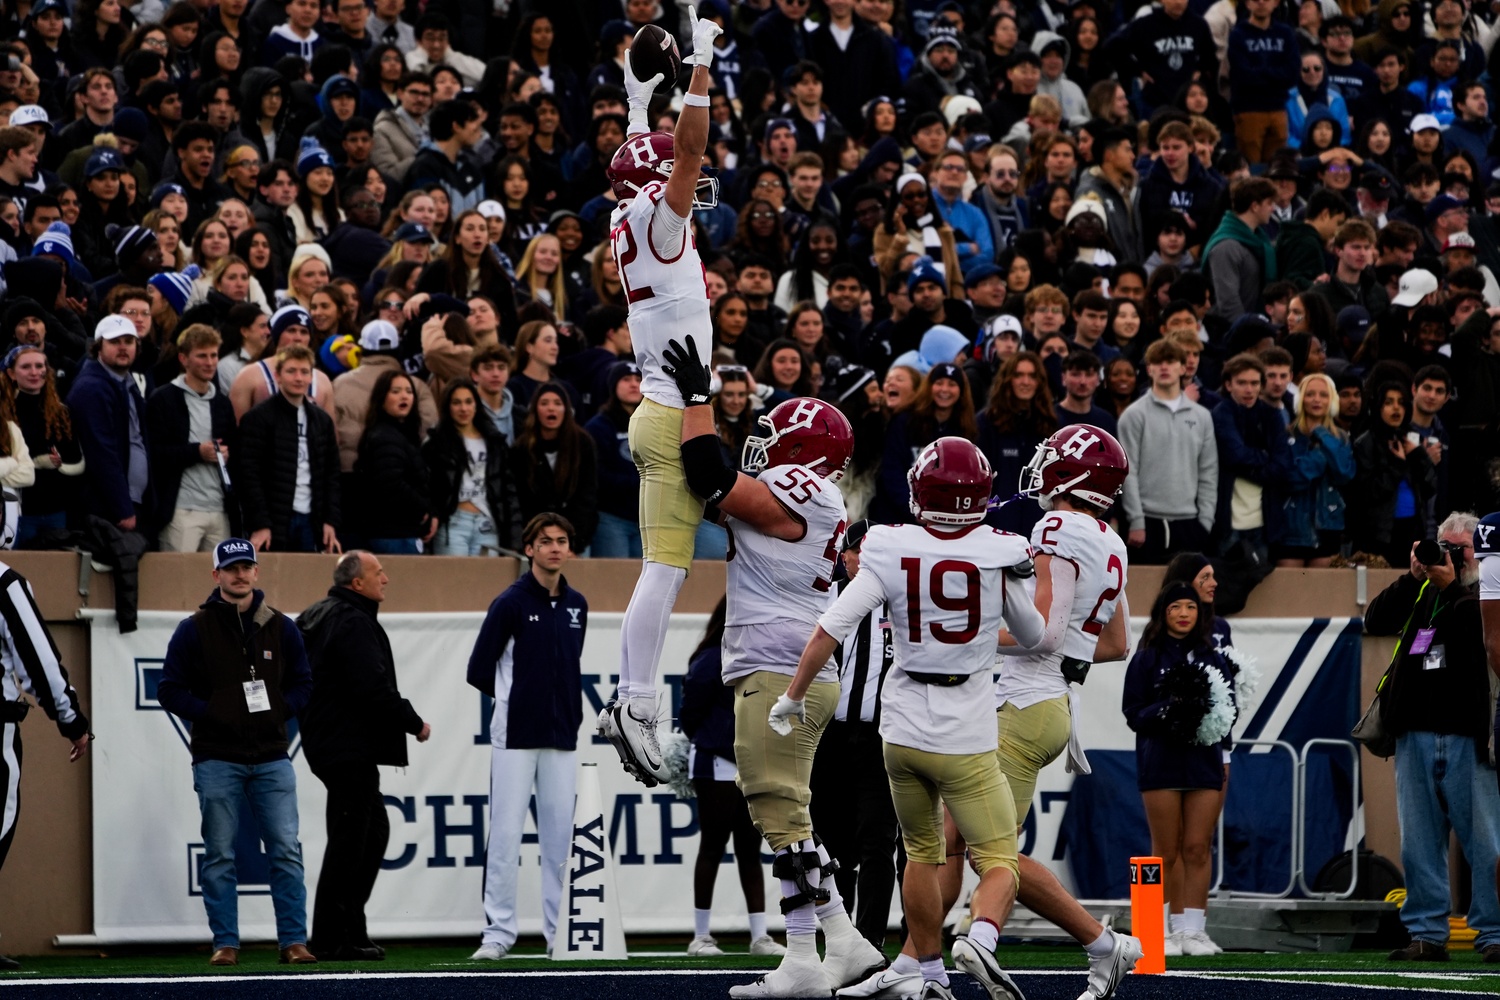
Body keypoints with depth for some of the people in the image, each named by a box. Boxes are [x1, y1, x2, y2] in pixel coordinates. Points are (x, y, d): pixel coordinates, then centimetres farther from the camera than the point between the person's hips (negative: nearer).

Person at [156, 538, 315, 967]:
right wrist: (208, 714, -12)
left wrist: (279, 709, -5)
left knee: (287, 851, -4)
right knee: (220, 856, 0)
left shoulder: (280, 627, 9)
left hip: (272, 758, 2)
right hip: (217, 759, -2)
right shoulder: (194, 630, 1)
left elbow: (303, 682, 14)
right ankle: (225, 944, 5)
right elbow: (170, 689, 0)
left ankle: (293, 941, -1)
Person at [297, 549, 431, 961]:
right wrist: (414, 723, -11)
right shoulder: (353, 622, -16)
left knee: (373, 830, 17)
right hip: (350, 747, -11)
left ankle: (351, 929, 18)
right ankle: (331, 939, -4)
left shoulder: (319, 617, 16)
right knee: (349, 838, -6)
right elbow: (373, 688, -23)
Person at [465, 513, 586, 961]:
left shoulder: (576, 606, 10)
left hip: (562, 738, 5)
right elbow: (479, 671, -4)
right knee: (506, 834, -6)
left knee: (561, 835, 5)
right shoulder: (510, 603, -7)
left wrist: (569, 708, 11)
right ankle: (498, 932, -4)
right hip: (515, 738, -5)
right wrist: (515, 699, 7)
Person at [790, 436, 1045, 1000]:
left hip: (902, 733, 2)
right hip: (966, 737, -2)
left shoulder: (891, 551, -8)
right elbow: (1032, 636, 8)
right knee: (998, 862, 3)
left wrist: (792, 698, 2)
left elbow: (830, 630, -10)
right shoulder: (1000, 555, -8)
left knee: (922, 853, 22)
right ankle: (980, 938, -26)